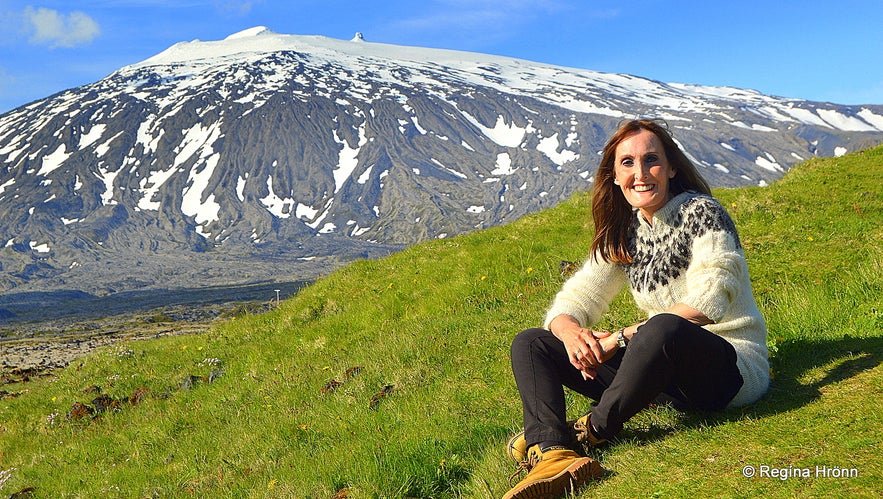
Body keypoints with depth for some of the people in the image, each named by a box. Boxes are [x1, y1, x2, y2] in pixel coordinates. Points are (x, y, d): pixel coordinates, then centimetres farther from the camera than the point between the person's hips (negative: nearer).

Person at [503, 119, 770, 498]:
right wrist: (570, 331, -19)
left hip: (732, 367, -6)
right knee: (530, 343, -4)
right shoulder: (623, 234, 10)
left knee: (662, 327, -42)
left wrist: (622, 337, -20)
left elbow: (706, 304, -19)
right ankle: (552, 454, -31)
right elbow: (574, 299, 6)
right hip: (668, 376, 6)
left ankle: (594, 429, -19)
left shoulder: (701, 212, -7)